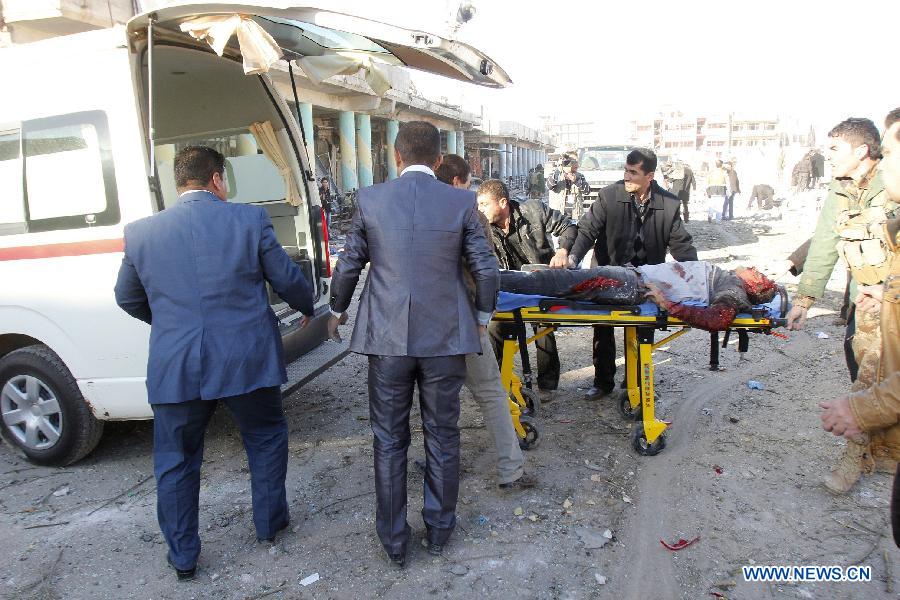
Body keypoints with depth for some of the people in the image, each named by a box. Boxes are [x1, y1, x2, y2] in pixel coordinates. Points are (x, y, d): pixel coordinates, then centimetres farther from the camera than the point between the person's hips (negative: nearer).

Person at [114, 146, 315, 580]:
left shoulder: (141, 232, 0)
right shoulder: (250, 219, -7)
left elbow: (127, 298, 14)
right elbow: (288, 279, 0)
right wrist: (308, 308, 22)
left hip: (174, 367, 1)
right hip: (247, 360, -1)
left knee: (176, 463, 18)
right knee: (266, 440, 23)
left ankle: (182, 556, 29)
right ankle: (269, 522, 37)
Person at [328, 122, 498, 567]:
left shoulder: (369, 199, -3)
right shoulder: (461, 202, -4)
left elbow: (348, 265, 5)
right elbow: (486, 269, -1)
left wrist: (337, 310, 22)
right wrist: (482, 314, 17)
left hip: (387, 339, 0)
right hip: (445, 338, 0)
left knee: (389, 442, 13)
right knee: (442, 437, 15)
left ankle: (394, 542, 24)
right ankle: (439, 530, 30)